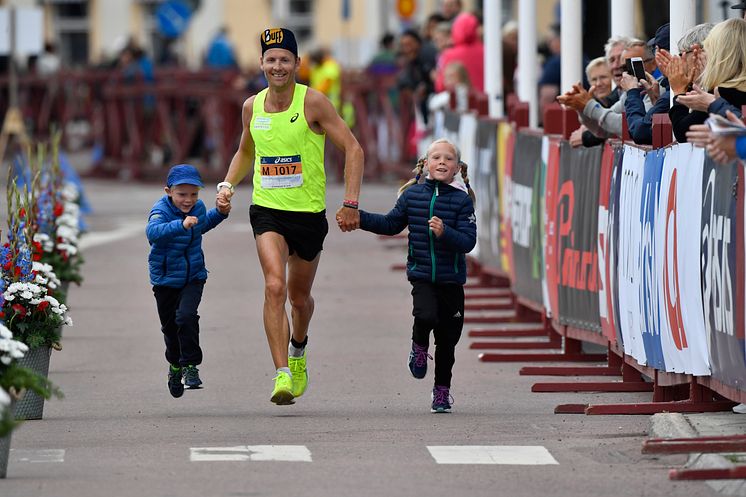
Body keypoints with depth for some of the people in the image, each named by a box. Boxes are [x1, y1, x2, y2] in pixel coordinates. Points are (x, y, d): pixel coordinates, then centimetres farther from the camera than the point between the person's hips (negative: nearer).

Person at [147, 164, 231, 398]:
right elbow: (153, 232, -45)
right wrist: (181, 225, -58)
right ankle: (175, 365, 41)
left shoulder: (198, 207, -4)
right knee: (170, 326, 13)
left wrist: (219, 213, 7)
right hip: (166, 279, -2)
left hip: (193, 276, 2)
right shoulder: (161, 210, -21)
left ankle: (190, 365, -10)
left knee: (186, 316, -22)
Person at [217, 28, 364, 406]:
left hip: (309, 214, -1)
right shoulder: (252, 107, 3)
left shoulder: (312, 103, -10)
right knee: (275, 287, -20)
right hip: (267, 211, 1)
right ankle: (282, 374, -23)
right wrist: (228, 183, 5)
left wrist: (351, 204, -16)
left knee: (299, 296, 14)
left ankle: (298, 350, 47)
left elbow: (353, 149, -9)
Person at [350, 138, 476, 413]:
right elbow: (391, 224, 16)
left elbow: (468, 241, -12)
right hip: (422, 276, 0)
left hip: (451, 279, 0)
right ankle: (419, 348, 8)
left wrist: (444, 233, -29)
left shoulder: (462, 200, -6)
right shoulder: (412, 194, 2)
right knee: (426, 316, -27)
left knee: (447, 339, 7)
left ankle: (442, 390, 25)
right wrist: (358, 217, 10)